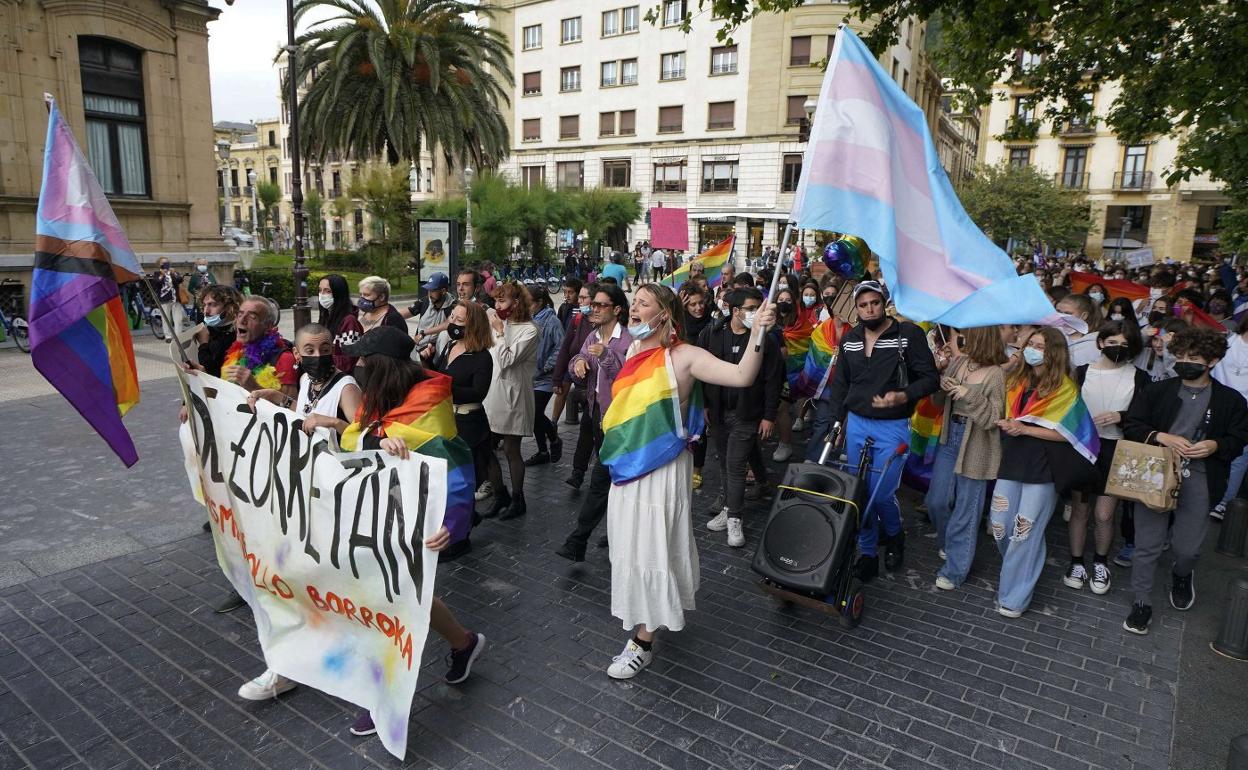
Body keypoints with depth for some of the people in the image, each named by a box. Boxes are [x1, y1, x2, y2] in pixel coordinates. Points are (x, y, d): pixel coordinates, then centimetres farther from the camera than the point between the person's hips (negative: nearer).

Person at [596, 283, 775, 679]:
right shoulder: (633, 351, 6)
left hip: (659, 470, -7)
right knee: (632, 547, 20)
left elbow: (742, 376, -28)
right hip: (627, 466, 8)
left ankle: (643, 641, 15)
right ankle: (645, 617, 42)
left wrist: (758, 333, -39)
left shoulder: (682, 356, -16)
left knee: (648, 549, 1)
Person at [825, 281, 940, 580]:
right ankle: (867, 553, 24)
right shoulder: (849, 340, 6)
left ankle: (894, 535, 27)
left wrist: (903, 396, -26)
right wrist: (841, 420, 12)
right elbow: (840, 384, 16)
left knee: (881, 493, -5)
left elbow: (931, 378, -9)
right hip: (856, 424, 4)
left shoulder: (909, 334, -9)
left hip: (892, 427, -4)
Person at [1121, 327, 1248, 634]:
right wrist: (1162, 437, -15)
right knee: (1148, 544, 4)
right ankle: (1141, 602, 19)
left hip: (1198, 480, 0)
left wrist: (1215, 445, -13)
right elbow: (1131, 426, 1)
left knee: (1187, 547, 6)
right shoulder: (1156, 391, 2)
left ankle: (1182, 574, 42)